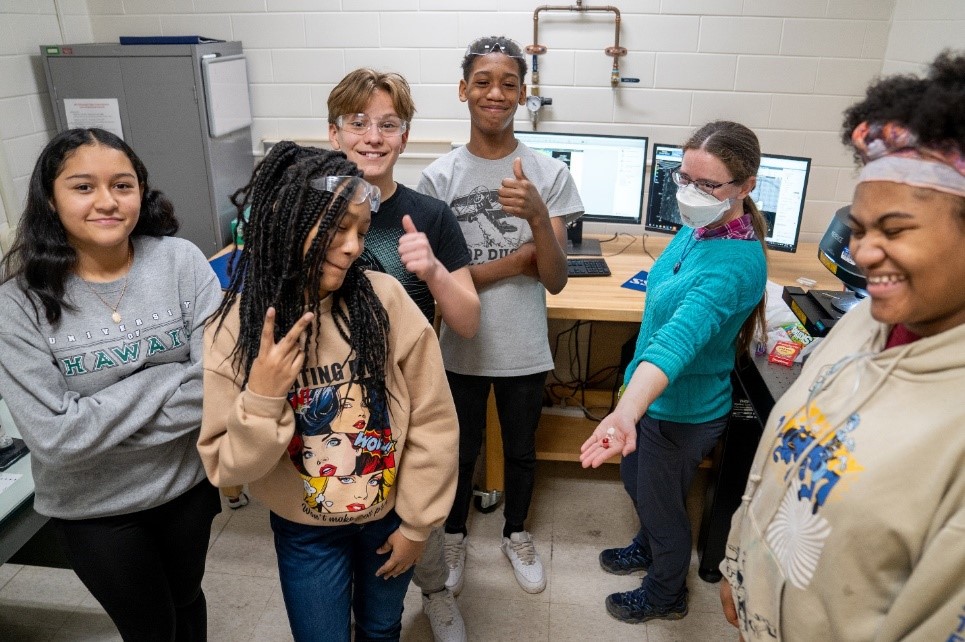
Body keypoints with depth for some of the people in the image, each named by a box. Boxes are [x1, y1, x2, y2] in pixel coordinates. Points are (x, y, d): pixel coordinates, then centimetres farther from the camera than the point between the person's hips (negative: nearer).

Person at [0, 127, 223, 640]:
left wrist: (104, 422, -20)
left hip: (187, 481, 2)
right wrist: (167, 380, -21)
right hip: (92, 508, -1)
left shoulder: (180, 261, -14)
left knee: (187, 598, 27)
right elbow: (53, 437, -21)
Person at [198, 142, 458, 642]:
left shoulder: (384, 300, -20)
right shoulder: (234, 330, -18)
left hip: (389, 518, 1)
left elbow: (432, 419, -12)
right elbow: (226, 469, -13)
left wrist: (417, 522, -5)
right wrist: (261, 399, -30)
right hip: (306, 534, 0)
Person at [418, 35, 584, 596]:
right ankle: (455, 537, 47)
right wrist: (517, 260, -17)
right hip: (462, 348, 0)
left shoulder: (550, 175, -10)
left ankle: (517, 535, 49)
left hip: (524, 349, 1)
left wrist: (538, 216, -32)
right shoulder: (439, 177, -10)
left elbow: (556, 281, -15)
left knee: (521, 452, 21)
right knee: (462, 452, 20)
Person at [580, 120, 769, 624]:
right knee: (635, 479, 28)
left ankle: (667, 595, 45)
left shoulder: (735, 264, -32)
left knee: (661, 502, 16)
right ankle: (647, 549, 58)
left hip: (683, 408, -8)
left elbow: (681, 335, -47)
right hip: (649, 389, 8)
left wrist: (627, 410, -61)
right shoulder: (696, 229, -6)